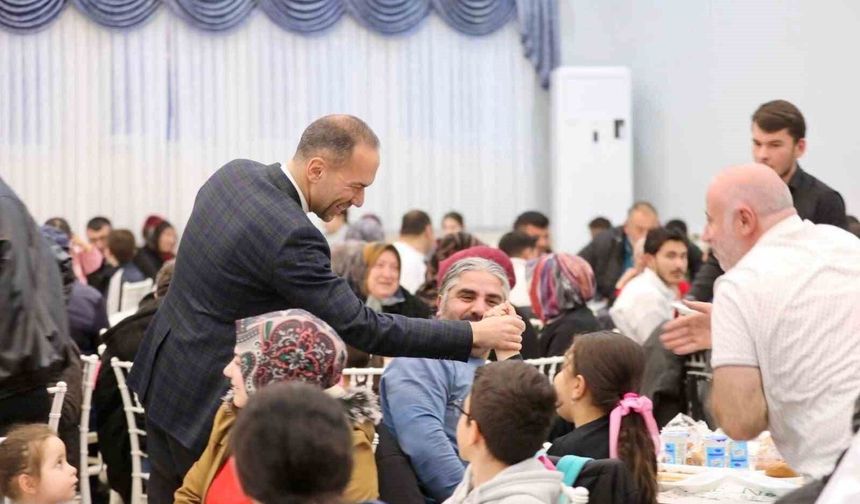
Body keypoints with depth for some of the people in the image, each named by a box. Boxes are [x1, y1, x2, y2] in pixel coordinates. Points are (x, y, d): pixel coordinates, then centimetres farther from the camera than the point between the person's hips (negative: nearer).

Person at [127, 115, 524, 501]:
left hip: (161, 371, 9)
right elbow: (361, 328, -26)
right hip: (207, 400, -9)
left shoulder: (234, 172, 0)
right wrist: (474, 335, -22)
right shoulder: (291, 235, -27)